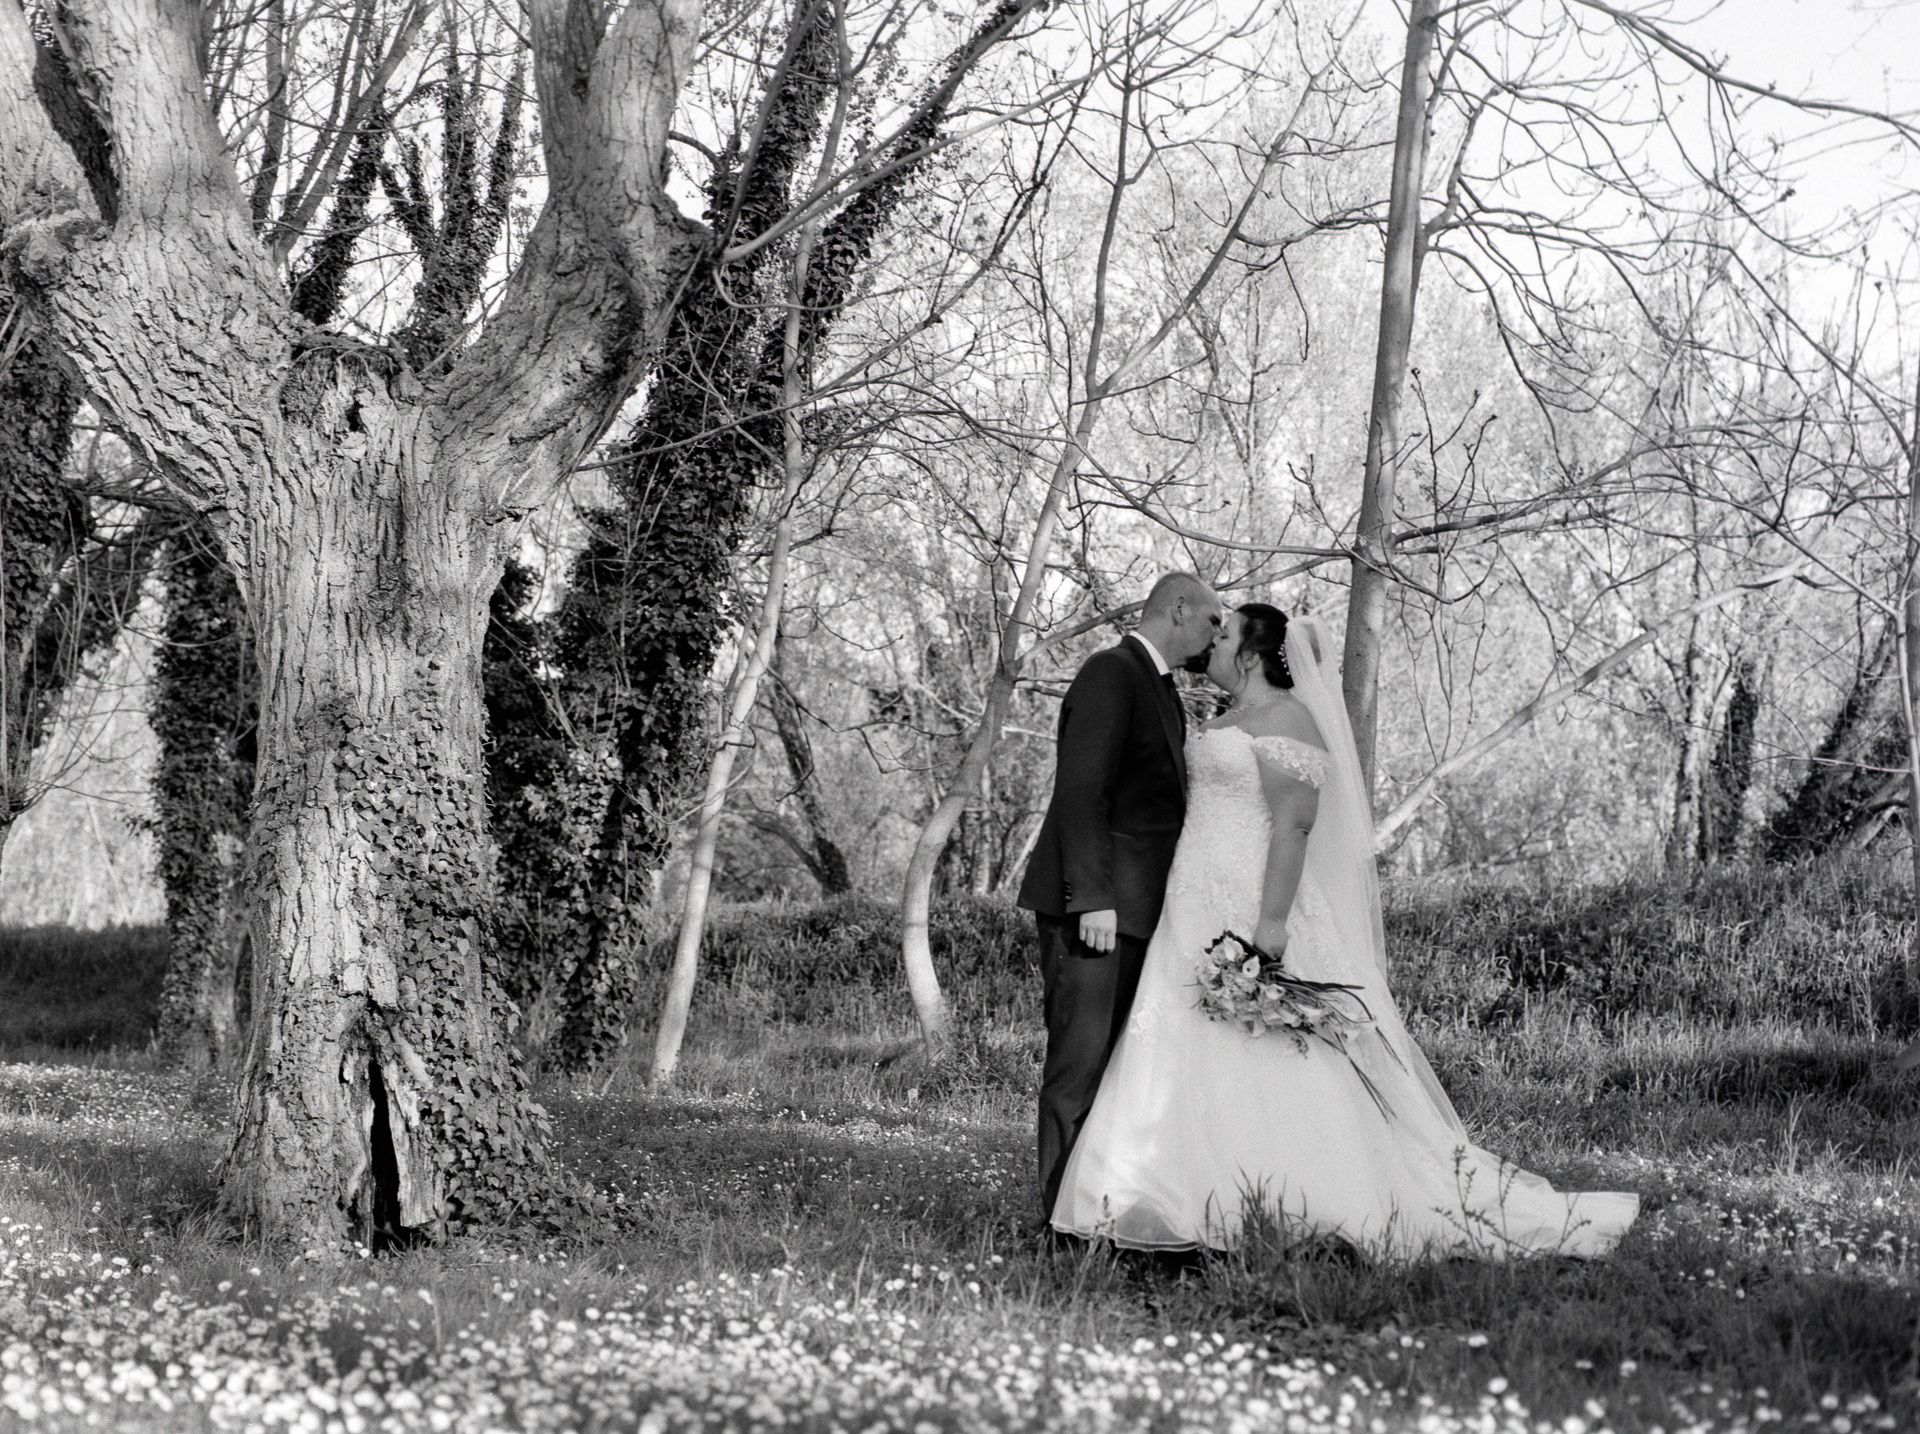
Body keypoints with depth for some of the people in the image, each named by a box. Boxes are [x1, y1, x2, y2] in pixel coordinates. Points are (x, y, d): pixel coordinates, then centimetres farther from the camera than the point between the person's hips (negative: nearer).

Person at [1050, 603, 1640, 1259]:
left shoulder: (1285, 719, -11)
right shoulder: (1228, 721, 19)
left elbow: (1294, 822, -20)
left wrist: (1271, 921, -27)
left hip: (1253, 916, -10)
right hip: (1205, 921, 10)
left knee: (1275, 1062, -10)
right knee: (1195, 1066, 7)